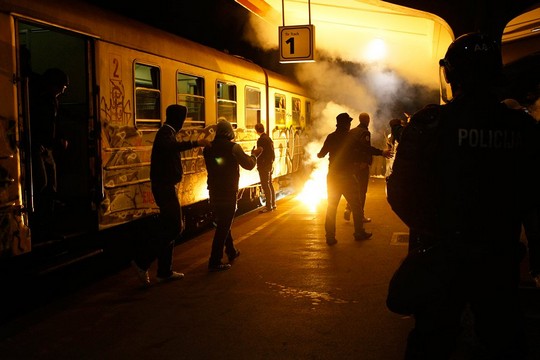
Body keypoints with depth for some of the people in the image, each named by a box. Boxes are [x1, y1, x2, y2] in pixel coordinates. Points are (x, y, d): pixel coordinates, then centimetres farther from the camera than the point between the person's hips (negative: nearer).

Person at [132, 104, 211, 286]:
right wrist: (196, 143, -36)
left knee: (169, 228, 13)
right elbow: (169, 147, -38)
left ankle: (164, 271, 19)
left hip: (165, 186, 11)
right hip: (165, 187, -11)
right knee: (175, 228, -10)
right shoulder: (167, 132, -14)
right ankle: (142, 260, -8)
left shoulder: (166, 132, 17)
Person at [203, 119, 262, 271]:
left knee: (222, 223, 21)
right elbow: (249, 165, -8)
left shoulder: (209, 147, 3)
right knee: (223, 226, -2)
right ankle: (215, 262, -4)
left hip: (214, 192, 6)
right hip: (228, 193, -6)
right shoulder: (233, 147, -13)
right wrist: (254, 154, 12)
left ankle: (231, 252, 36)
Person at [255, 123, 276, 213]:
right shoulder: (269, 138, 13)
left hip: (264, 166, -9)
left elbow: (260, 154, -18)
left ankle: (269, 206, -5)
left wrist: (259, 165, -9)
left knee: (265, 185, -6)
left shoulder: (261, 140, -16)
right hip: (270, 165, 9)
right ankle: (273, 204, 23)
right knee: (270, 184, 16)